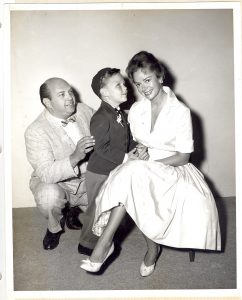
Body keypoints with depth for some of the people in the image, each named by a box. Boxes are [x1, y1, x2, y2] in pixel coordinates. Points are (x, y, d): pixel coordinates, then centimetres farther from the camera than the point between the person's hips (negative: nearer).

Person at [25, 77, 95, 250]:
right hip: (55, 184, -4)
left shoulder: (83, 110, -7)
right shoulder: (35, 132, -21)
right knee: (49, 195, -36)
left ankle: (73, 209, 18)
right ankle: (54, 227, 2)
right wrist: (75, 157, -46)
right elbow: (45, 173, -30)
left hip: (88, 181, 5)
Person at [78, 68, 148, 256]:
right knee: (97, 209, 5)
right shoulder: (101, 118, -22)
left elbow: (128, 139, 11)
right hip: (100, 173, -9)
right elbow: (102, 148, -25)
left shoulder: (122, 115, 7)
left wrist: (138, 148, -8)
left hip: (116, 171, 9)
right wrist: (125, 158, -25)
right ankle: (87, 244, 24)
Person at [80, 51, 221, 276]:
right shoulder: (136, 110, 5)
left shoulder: (180, 111, -10)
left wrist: (150, 163, -19)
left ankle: (104, 244, -23)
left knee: (135, 173, -34)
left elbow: (183, 156, -9)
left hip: (173, 169, -3)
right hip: (142, 170, 4)